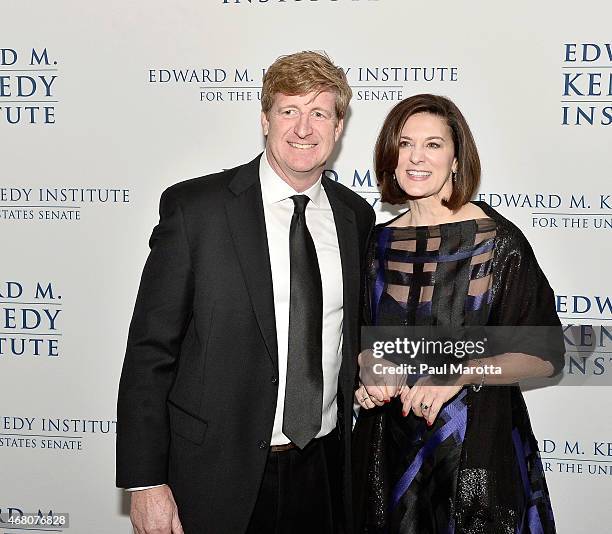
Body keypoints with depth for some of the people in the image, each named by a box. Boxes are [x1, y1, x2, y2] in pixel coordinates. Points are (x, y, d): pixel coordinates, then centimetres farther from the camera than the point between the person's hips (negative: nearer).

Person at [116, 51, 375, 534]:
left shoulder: (357, 216, 5)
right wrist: (144, 481, -12)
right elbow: (150, 352, -10)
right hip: (218, 477, -3)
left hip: (325, 474, 4)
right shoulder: (194, 207, -10)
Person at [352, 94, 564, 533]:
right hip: (390, 442, 4)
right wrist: (369, 368, -8)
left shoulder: (497, 241, -10)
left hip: (476, 444, -3)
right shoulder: (379, 242, 3)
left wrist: (460, 374, -22)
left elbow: (544, 355, -9)